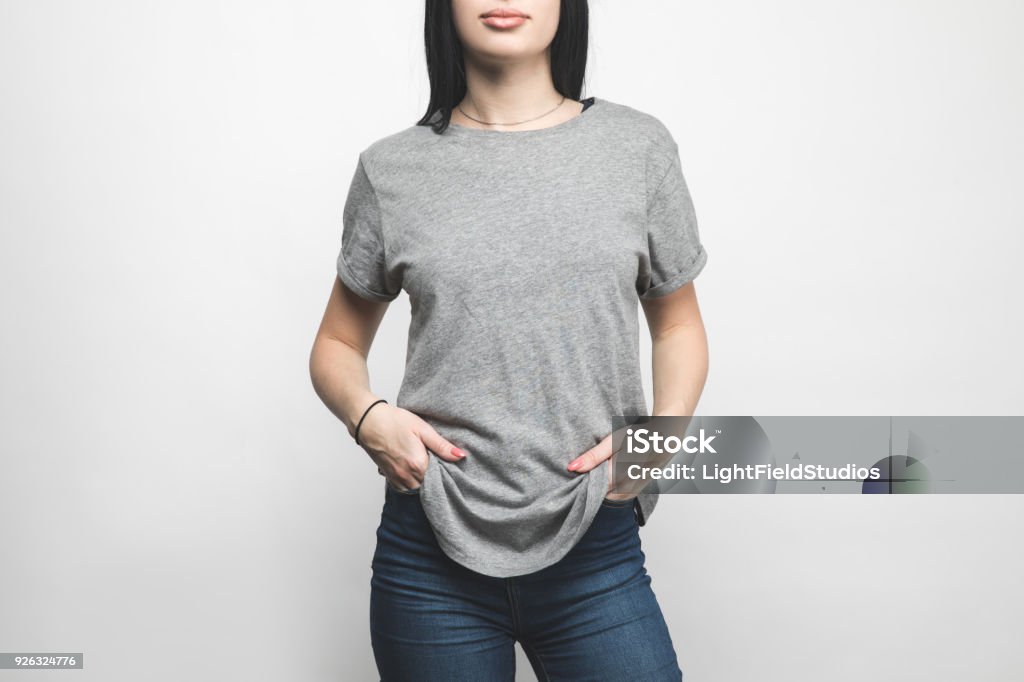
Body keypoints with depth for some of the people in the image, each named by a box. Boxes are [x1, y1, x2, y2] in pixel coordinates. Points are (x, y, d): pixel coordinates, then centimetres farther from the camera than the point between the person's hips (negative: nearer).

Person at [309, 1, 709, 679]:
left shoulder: (638, 146, 3)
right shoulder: (392, 170, 2)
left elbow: (678, 323, 11)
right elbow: (338, 344, 11)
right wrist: (367, 417, -9)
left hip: (595, 551, 0)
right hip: (434, 553, 0)